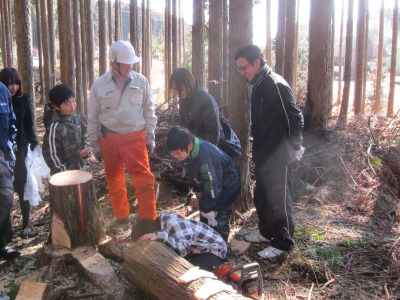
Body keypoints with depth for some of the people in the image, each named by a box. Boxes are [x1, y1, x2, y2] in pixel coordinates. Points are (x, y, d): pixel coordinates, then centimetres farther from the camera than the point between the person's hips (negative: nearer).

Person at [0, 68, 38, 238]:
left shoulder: (23, 98, -2)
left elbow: (29, 123, 5)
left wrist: (33, 143, -2)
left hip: (20, 148, 2)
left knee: (23, 186, 4)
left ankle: (26, 224, 12)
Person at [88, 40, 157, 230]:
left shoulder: (141, 81, -3)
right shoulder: (99, 84, -3)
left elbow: (149, 110, 5)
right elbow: (92, 117, 5)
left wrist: (150, 136, 4)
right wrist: (95, 144, 5)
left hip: (135, 137, -1)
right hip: (109, 138, 2)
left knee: (143, 179, -7)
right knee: (114, 179, 12)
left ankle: (148, 220, 4)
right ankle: (122, 218, 28)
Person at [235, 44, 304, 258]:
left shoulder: (276, 85, -19)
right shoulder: (257, 86, 10)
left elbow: (295, 119, -18)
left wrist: (294, 146, -11)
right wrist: (256, 150, 17)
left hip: (278, 158, -9)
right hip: (262, 156, 9)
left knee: (278, 201, 2)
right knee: (261, 198, 19)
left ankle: (282, 242, 16)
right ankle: (266, 232, 36)